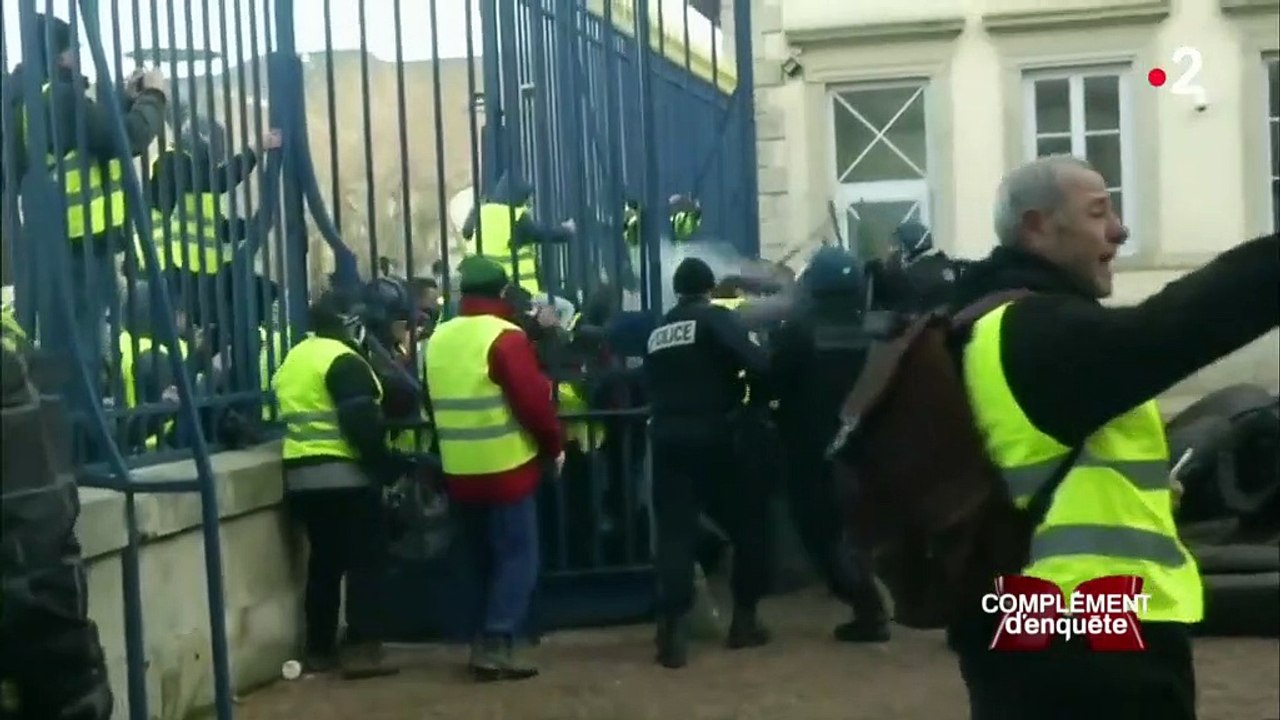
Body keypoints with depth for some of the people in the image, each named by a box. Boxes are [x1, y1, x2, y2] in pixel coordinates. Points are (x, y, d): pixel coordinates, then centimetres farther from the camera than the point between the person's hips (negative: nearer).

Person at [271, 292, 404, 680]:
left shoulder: (293, 359, 18)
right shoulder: (343, 360, -11)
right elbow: (361, 421, -19)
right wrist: (385, 462, -13)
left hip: (300, 474, 9)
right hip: (344, 474, -8)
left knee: (324, 562, 14)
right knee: (364, 560, -3)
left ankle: (319, 649, 16)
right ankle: (361, 649, -7)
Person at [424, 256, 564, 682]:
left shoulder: (439, 339, 10)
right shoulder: (505, 337, -13)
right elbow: (533, 400, -15)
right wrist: (555, 446, -3)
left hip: (460, 471, 7)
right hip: (506, 469, -7)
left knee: (486, 560, 17)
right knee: (517, 558, 0)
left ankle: (484, 644, 19)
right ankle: (496, 647, -6)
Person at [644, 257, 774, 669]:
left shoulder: (658, 334, 16)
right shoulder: (716, 319, -3)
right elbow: (757, 363, -15)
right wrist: (750, 390, 3)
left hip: (668, 441, 5)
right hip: (713, 439, -5)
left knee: (675, 534, 2)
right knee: (748, 522, 12)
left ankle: (673, 633, -7)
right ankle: (744, 620, 14)